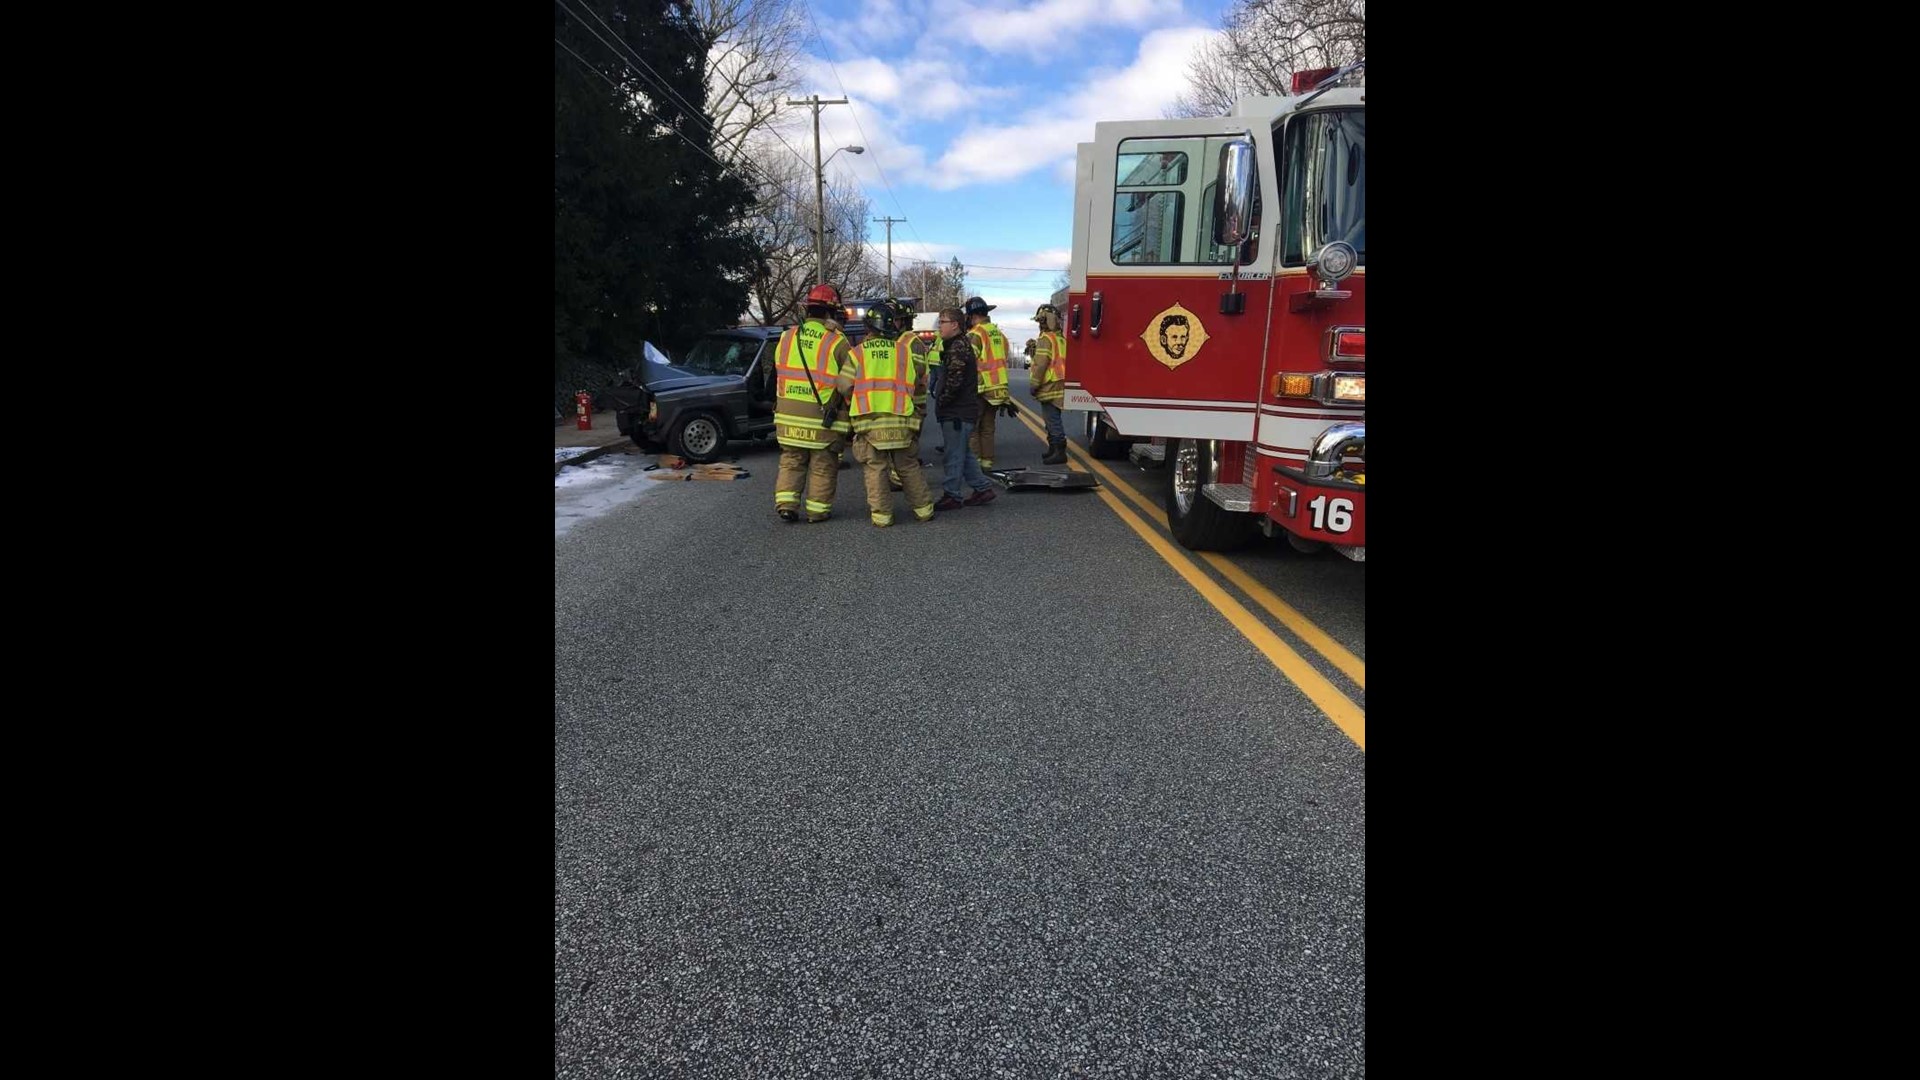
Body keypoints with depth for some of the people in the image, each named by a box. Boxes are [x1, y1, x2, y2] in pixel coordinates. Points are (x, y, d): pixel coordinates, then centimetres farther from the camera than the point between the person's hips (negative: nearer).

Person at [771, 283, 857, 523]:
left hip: (788, 415, 4)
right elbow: (848, 384, -11)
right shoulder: (837, 343, -10)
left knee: (791, 462, 16)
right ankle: (818, 509, 14)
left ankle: (786, 504, 9)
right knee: (823, 467, 9)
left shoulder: (786, 338, 5)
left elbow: (778, 373, 9)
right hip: (824, 420, -4)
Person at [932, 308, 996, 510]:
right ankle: (983, 488, 21)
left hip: (957, 413, -11)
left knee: (955, 455, -3)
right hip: (963, 410, 11)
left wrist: (940, 402, -12)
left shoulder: (958, 348, -16)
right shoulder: (956, 345, 17)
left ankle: (952, 496, 4)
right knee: (964, 453, 17)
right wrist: (942, 402, 17)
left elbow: (954, 381, -23)